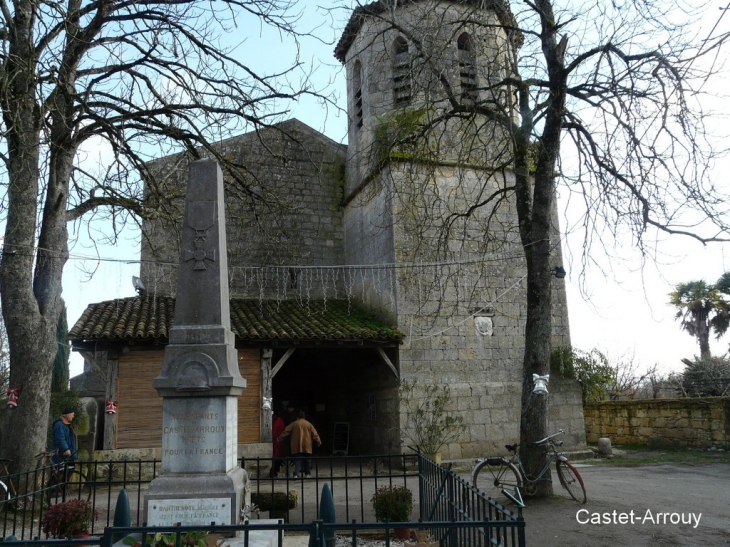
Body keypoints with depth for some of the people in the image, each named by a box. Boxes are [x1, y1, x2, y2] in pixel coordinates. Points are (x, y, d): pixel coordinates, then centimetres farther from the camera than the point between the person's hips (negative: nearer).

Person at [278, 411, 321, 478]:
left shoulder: (294, 424, 3)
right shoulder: (309, 424, 5)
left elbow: (286, 431, 5)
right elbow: (315, 434, 4)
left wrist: (280, 438, 13)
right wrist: (318, 442, 10)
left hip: (297, 447, -1)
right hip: (307, 447, 1)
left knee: (297, 461, -3)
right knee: (306, 461, 13)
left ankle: (296, 474, -15)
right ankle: (308, 474, 17)